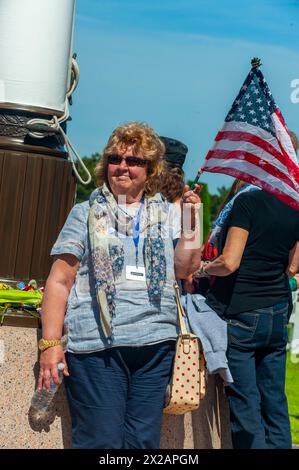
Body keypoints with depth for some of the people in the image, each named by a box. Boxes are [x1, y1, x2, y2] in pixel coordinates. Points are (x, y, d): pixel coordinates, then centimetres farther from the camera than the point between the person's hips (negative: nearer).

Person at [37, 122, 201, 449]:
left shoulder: (167, 214, 15)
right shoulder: (86, 213, 7)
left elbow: (184, 269, 7)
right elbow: (59, 281, 1)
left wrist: (191, 221, 0)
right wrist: (50, 342, -7)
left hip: (156, 344, 3)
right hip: (96, 344, -3)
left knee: (144, 441, 7)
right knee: (101, 441, -3)